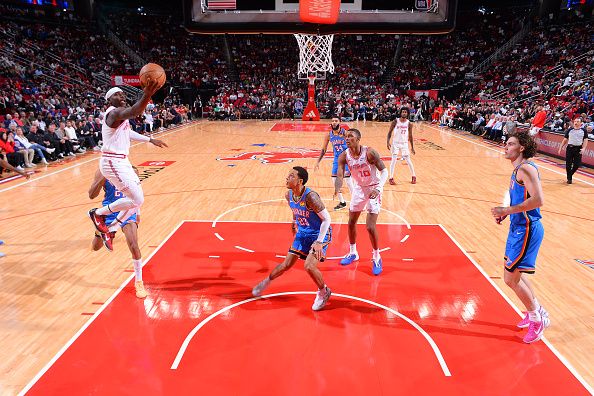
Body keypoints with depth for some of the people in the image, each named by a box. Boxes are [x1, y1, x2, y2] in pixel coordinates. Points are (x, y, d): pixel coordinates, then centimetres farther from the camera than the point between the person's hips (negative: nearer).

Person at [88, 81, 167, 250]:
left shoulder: (121, 113, 15)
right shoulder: (114, 112, -16)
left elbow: (128, 132, 34)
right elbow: (133, 113, -41)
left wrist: (150, 140, 37)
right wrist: (146, 96, -56)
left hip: (122, 161, 10)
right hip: (113, 163, -10)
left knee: (137, 200, 12)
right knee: (136, 200, -11)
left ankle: (110, 230, 22)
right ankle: (98, 213, 9)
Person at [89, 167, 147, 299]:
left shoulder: (132, 171, -4)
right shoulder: (103, 172, -10)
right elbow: (91, 195, -15)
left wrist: (137, 212, 14)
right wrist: (102, 178, -28)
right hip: (110, 212, 1)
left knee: (134, 246, -19)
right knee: (96, 247, 14)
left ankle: (139, 282, -2)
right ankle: (103, 233, 53)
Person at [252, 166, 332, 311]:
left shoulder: (310, 196, -30)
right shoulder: (289, 195, -7)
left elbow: (327, 218, -25)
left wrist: (319, 242, -26)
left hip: (319, 234, -6)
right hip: (302, 233, 6)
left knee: (309, 266, -19)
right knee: (286, 264, 10)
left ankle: (323, 292, 8)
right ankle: (266, 282, 35)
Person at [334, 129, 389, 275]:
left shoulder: (369, 152, -24)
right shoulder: (344, 156, -11)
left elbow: (384, 170, -20)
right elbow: (340, 176, -17)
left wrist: (378, 188, -35)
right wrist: (337, 188, -39)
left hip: (373, 189, -5)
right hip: (358, 189, 5)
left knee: (370, 227, -11)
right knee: (351, 222, 13)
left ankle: (377, 257, 12)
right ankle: (353, 253, 34)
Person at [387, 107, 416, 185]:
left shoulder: (409, 124, -3)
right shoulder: (395, 121, -8)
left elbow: (410, 136, 5)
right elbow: (389, 132, -4)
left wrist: (412, 147, 7)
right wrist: (388, 142, -16)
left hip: (404, 143, 1)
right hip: (395, 143, -1)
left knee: (408, 160, 4)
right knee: (394, 160, -7)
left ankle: (413, 176, 20)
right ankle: (391, 178, 1)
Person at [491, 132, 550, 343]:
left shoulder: (526, 169, -18)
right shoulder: (518, 169, 13)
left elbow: (538, 200, -28)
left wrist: (507, 210, -24)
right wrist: (506, 213, 10)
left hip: (526, 229, -10)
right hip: (519, 227, 10)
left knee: (511, 278, -3)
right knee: (514, 274, 20)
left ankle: (537, 319, 15)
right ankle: (535, 312, 35)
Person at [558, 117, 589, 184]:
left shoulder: (583, 130, 3)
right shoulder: (570, 130, 5)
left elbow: (585, 140, 1)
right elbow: (565, 140, 10)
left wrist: (583, 148, -14)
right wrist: (560, 148, 5)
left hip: (578, 149, -1)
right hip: (570, 148, 1)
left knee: (577, 164, -2)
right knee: (568, 164, -1)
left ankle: (570, 174, 25)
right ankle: (569, 178, 10)